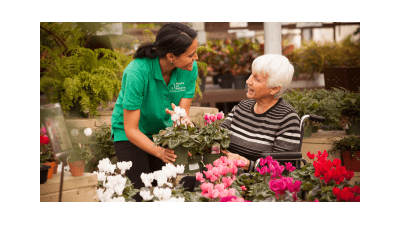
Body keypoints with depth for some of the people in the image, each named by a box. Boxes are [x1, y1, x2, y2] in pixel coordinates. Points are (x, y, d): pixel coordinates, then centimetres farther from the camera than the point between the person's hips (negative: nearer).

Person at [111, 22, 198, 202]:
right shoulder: (137, 72, -31)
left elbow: (183, 112, -14)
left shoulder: (190, 68, -17)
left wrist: (183, 120, -39)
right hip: (130, 136, -4)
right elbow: (131, 129, -28)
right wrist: (159, 151, -42)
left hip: (162, 131, 4)